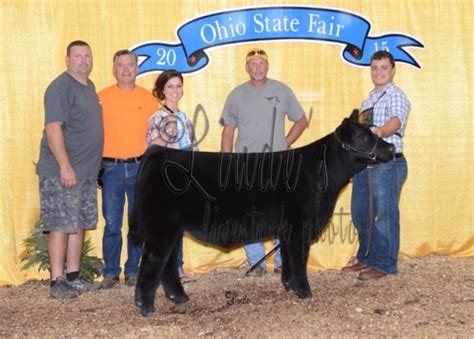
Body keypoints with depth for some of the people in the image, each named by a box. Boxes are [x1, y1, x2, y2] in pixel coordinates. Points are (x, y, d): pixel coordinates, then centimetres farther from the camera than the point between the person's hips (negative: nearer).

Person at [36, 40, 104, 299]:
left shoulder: (89, 86, 15)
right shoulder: (60, 87, -11)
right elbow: (53, 127, -19)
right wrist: (65, 166, -24)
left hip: (86, 171, 8)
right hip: (61, 172, -8)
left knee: (79, 224, 11)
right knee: (61, 226, -6)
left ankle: (74, 277, 20)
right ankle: (57, 283, 0)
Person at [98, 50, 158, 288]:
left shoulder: (148, 98, 6)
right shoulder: (102, 97, 2)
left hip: (140, 167, 2)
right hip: (111, 168, -1)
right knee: (112, 223, 1)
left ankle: (133, 270, 19)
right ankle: (111, 271, 14)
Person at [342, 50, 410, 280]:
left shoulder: (396, 97, -7)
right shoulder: (369, 99, 19)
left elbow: (396, 120, -27)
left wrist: (381, 131, -49)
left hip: (387, 163, -8)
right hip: (363, 163, 8)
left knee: (384, 215, -2)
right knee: (360, 214, 14)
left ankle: (384, 264, 9)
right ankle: (366, 258, 28)